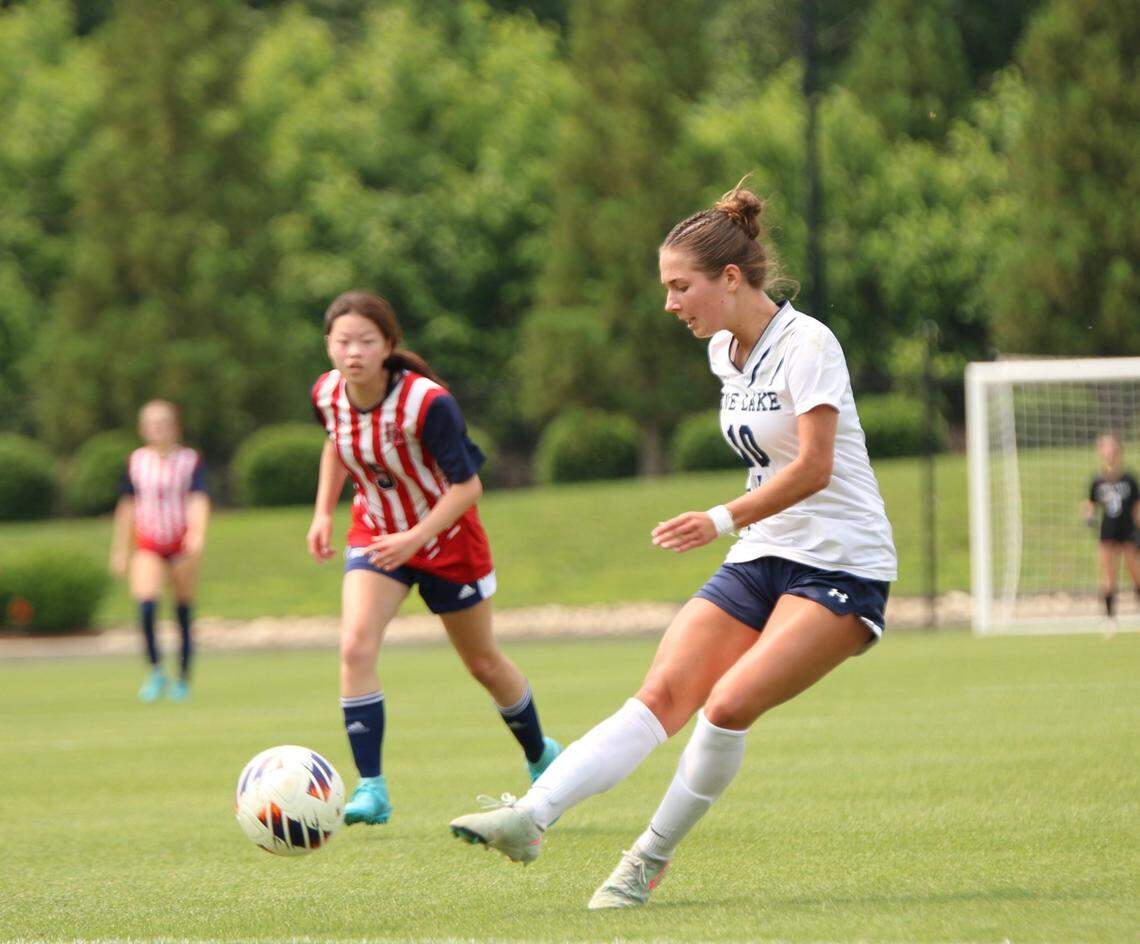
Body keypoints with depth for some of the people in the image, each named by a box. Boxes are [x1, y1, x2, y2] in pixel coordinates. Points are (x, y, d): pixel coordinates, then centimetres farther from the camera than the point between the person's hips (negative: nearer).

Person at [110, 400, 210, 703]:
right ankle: (155, 672, -7)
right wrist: (120, 551, 14)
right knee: (145, 603, -19)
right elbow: (127, 507, 13)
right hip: (148, 545, 1)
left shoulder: (190, 460, -1)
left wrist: (198, 534, -29)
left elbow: (199, 500, -11)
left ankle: (183, 678, 17)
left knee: (184, 614, 3)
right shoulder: (136, 461, 6)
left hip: (182, 544, -1)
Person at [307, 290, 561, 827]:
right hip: (375, 535, 3)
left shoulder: (427, 403, -30)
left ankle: (540, 758, 40)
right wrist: (324, 511, 4)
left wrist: (415, 538, -36)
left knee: (483, 663, 13)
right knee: (355, 646, -21)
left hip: (446, 539, -3)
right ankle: (371, 789, -18)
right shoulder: (328, 395, -13)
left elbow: (467, 485, -26)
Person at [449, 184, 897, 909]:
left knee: (728, 705, -23)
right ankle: (531, 817, -27)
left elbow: (813, 468, -22)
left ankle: (651, 859, -9)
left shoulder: (806, 343, -15)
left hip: (841, 567, -7)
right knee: (662, 696, -11)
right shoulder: (725, 351, 10)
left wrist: (723, 520, -31)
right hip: (761, 559, 7)